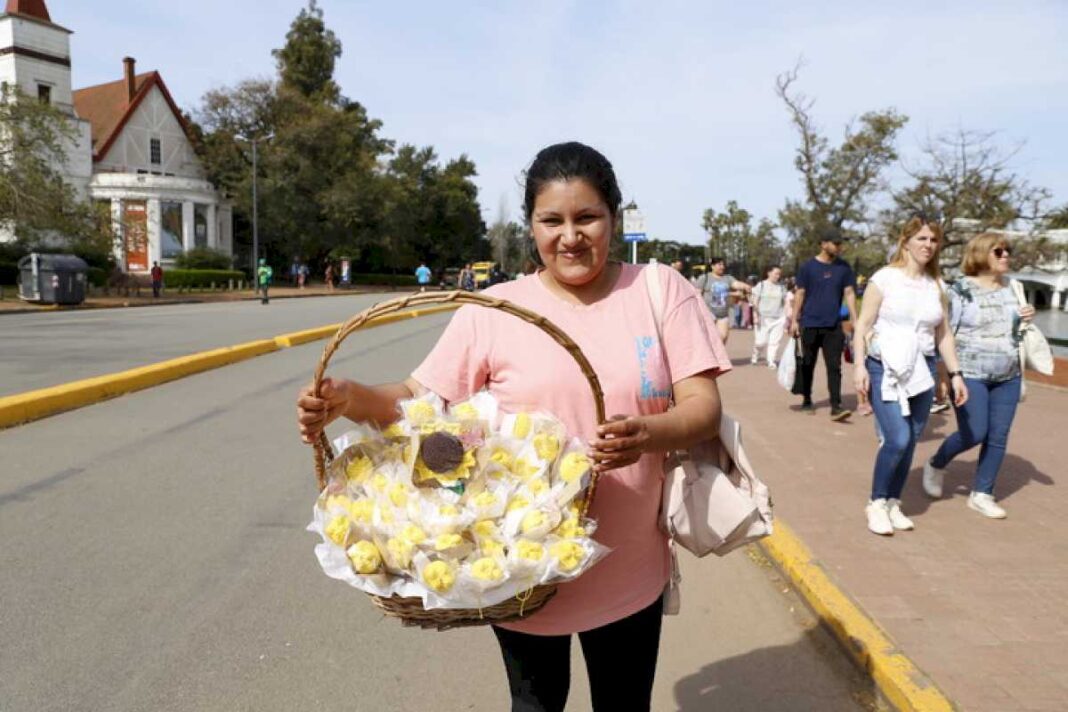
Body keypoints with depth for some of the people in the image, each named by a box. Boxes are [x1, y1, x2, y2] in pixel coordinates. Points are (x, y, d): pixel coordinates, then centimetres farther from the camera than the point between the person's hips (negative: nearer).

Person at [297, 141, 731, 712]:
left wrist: (649, 434, -30)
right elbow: (420, 399, -4)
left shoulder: (661, 290, -4)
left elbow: (703, 406, -8)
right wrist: (350, 399, -24)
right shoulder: (494, 310, -6)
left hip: (630, 573, 1)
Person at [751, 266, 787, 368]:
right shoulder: (761, 285, 2)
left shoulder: (781, 287, 10)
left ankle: (771, 361, 1)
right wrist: (755, 316, -8)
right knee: (761, 341, -2)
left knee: (774, 341, -5)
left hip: (778, 318, 2)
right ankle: (755, 355, 25)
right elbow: (755, 303, 0)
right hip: (763, 318, -2)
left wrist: (787, 316, 5)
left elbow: (785, 303, 13)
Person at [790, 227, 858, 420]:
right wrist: (794, 320, -4)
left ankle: (836, 406, -6)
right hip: (810, 324, -1)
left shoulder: (844, 268, 5)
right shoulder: (808, 267, -2)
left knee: (834, 366, -5)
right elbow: (800, 294, 1)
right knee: (808, 365, 9)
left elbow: (849, 294, 5)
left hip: (833, 325, 1)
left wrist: (855, 321, -1)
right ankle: (807, 401, 24)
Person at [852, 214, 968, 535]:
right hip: (884, 368, -5)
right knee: (897, 439, -15)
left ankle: (893, 503, 21)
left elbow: (944, 334, 14)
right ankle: (877, 502, 5)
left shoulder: (936, 286, 10)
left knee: (909, 442, 5)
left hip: (921, 371, 5)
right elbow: (863, 324, -6)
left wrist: (956, 373, 9)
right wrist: (859, 365, -15)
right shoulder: (884, 278, -5)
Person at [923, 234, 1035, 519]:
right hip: (970, 375, -6)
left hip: (1008, 378, 6)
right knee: (974, 433, -9)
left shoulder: (1012, 289, 10)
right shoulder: (961, 290, -7)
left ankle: (981, 494, 16)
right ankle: (936, 465, 19)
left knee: (998, 437, 4)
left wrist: (1027, 319, 0)